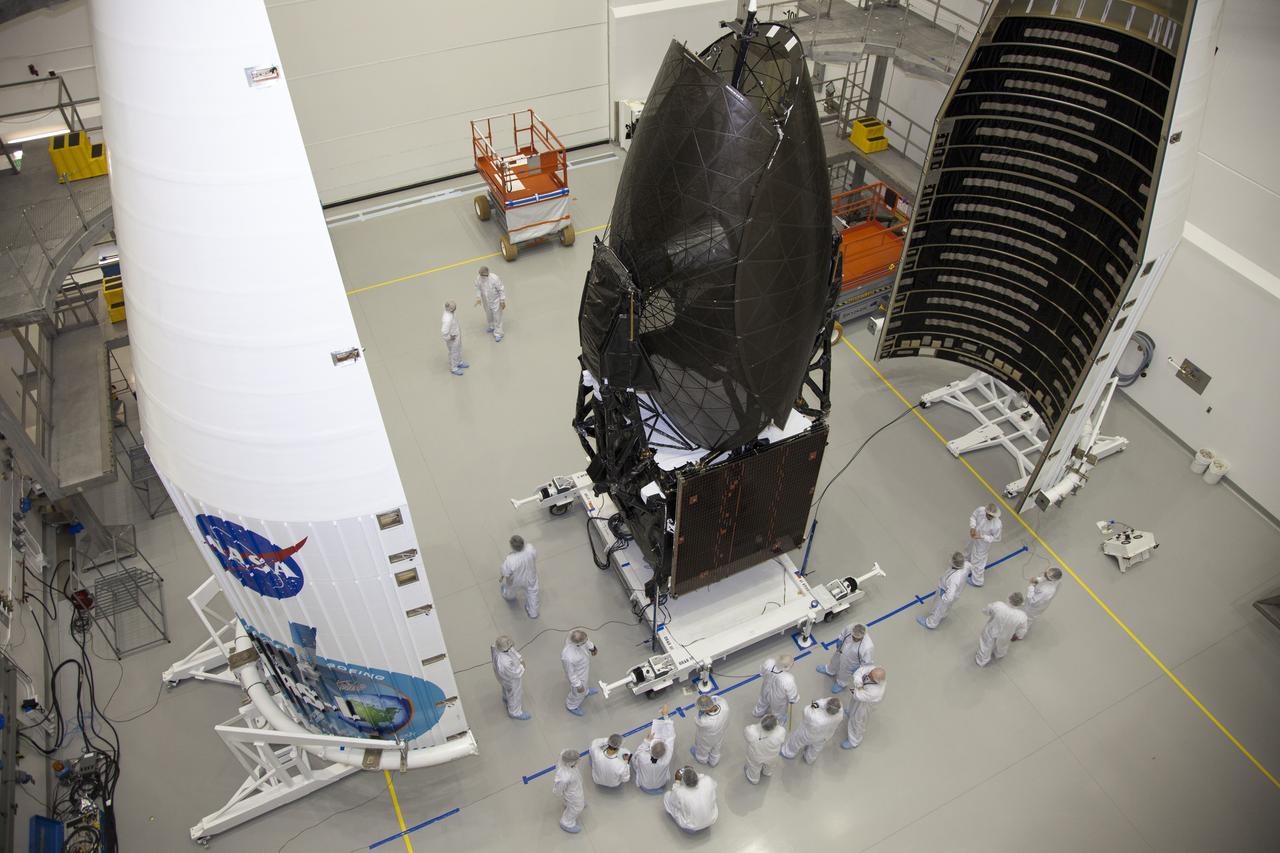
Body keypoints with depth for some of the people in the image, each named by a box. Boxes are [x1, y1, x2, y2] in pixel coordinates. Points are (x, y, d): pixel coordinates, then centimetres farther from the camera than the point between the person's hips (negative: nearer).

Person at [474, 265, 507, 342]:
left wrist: (502, 301, -16)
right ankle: (491, 326, 53)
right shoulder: (478, 278, -18)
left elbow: (501, 289, -20)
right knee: (488, 315, 26)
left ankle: (498, 334, 19)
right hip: (486, 301, 5)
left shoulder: (494, 278, -31)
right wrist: (478, 298, -10)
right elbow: (478, 288, 0)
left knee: (497, 317, 6)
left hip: (496, 301, -5)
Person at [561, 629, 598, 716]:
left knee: (586, 681, 36)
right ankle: (571, 706, 56)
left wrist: (591, 646, 11)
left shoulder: (573, 635, -32)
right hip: (578, 675, -6)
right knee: (578, 692, 26)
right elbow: (570, 674, -28)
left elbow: (585, 641, -6)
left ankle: (585, 692, 69)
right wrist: (578, 686, -14)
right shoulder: (568, 657, -48)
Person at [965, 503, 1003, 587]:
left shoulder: (997, 525, -40)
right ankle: (969, 570, 66)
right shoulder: (980, 510, -29)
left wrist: (982, 537, -29)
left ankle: (976, 581, 44)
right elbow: (973, 517, -7)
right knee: (970, 554, 34)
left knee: (978, 562, 17)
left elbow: (996, 538, -22)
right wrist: (972, 527, -23)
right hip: (973, 538, 6)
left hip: (982, 544, -6)